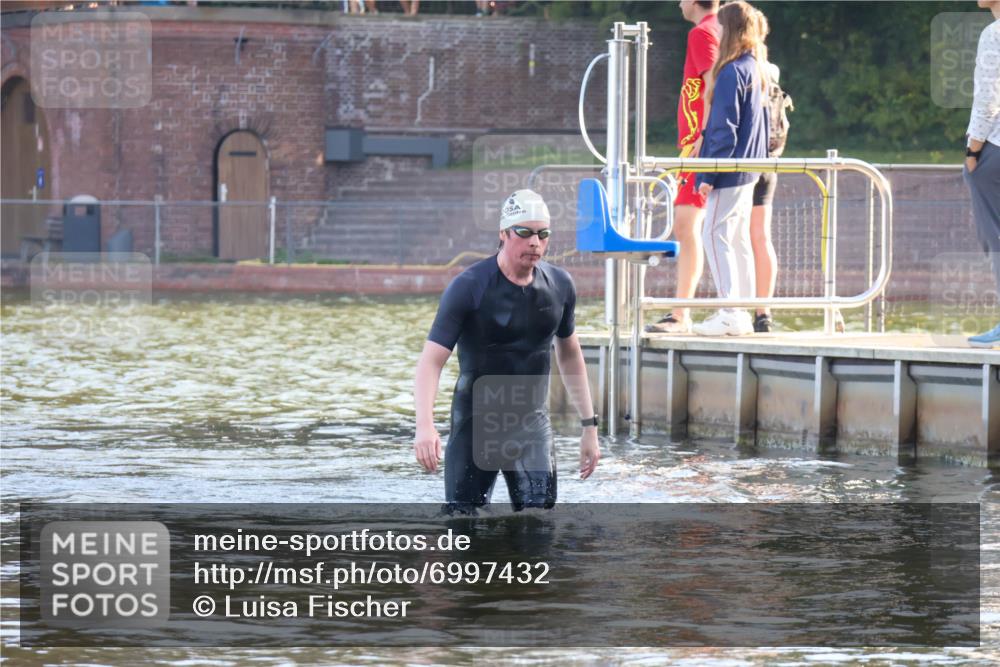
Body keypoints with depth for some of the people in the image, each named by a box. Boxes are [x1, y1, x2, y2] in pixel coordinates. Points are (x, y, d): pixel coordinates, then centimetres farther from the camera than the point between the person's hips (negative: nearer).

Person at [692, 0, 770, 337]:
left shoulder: (731, 72, -16)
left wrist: (709, 175, -16)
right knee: (739, 239, 13)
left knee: (716, 236, -7)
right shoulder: (757, 70, 12)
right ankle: (742, 313, 15)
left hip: (730, 170, -9)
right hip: (749, 169, 9)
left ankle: (731, 314, -12)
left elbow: (724, 129, -18)